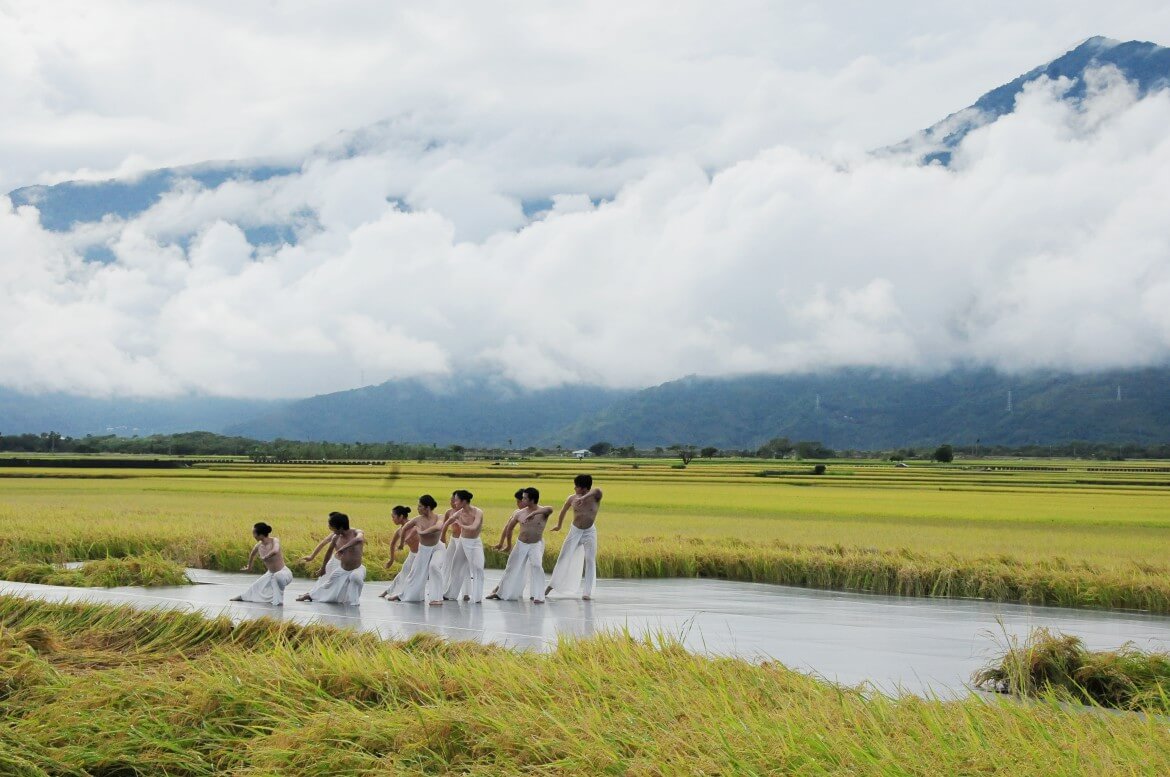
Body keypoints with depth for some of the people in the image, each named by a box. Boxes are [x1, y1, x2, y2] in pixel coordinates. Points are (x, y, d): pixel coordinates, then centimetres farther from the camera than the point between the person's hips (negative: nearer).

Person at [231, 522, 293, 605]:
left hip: (283, 572, -7)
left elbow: (275, 551, -46)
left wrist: (264, 558, -32)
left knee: (278, 577, -41)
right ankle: (243, 596, 52)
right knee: (256, 587, 19)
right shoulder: (258, 546, -4)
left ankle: (278, 600, -19)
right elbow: (252, 554, 19)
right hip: (270, 574, 7)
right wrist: (249, 567, 35)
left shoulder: (274, 541, -23)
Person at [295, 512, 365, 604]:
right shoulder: (336, 538, -4)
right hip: (341, 570, 6)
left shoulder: (357, 533, -20)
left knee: (355, 576, -36)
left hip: (356, 569, -6)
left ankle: (353, 600, -12)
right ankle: (311, 595, 47)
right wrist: (323, 568, 27)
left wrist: (344, 547, -50)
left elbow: (359, 539, -47)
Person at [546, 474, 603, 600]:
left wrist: (583, 498, -58)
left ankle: (587, 592, -2)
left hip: (589, 532, -2)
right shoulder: (572, 498, -7)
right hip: (575, 531, 2)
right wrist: (559, 526, 26)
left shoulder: (595, 498, -16)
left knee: (590, 561, -6)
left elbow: (597, 490, -42)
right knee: (563, 558, 7)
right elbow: (563, 511, 12)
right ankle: (552, 585, 20)